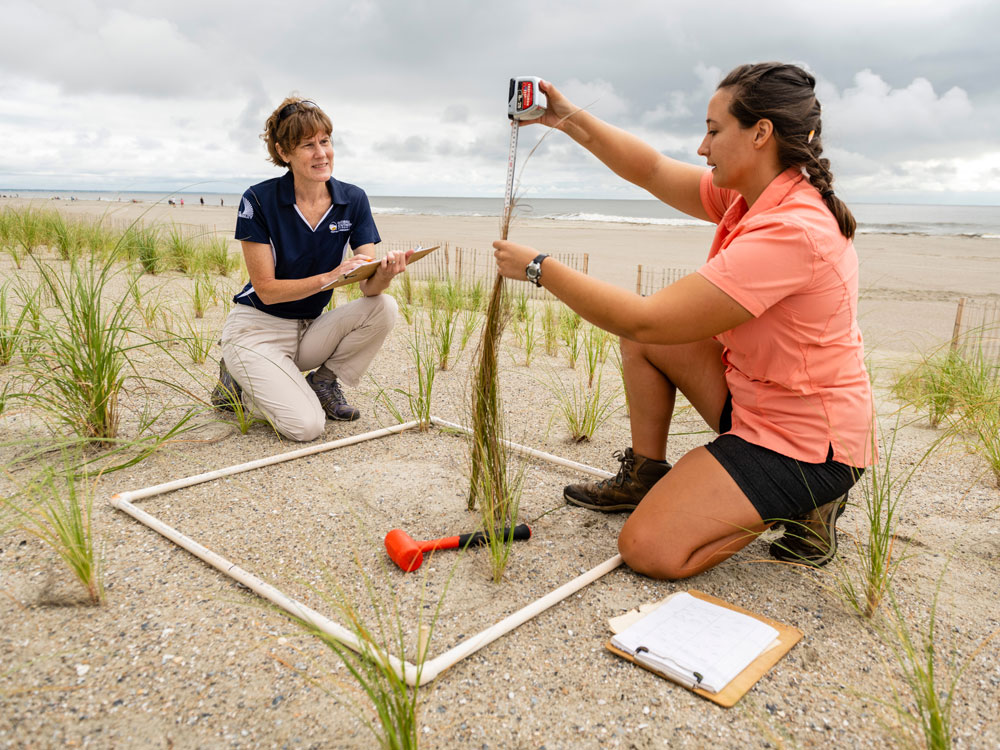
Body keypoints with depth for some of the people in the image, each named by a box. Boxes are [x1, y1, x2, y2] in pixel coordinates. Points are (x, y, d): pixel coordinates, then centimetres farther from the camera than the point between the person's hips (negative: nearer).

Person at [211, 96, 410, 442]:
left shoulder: (353, 200, -6)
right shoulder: (258, 201, -16)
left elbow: (369, 286, -13)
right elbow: (266, 290, -17)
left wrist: (384, 273, -38)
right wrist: (329, 277, -31)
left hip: (309, 329, 4)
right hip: (257, 328, -4)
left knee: (384, 307, -23)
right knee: (306, 425, -23)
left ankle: (322, 382, -1)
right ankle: (239, 381, 8)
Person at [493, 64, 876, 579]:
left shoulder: (792, 231, -29)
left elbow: (645, 319, -30)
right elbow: (652, 171, 8)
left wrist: (540, 267, -21)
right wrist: (568, 118, 2)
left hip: (808, 445, -9)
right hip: (755, 400, 9)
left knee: (647, 549, -15)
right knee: (642, 338, 7)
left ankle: (799, 507, 4)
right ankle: (645, 476, 18)